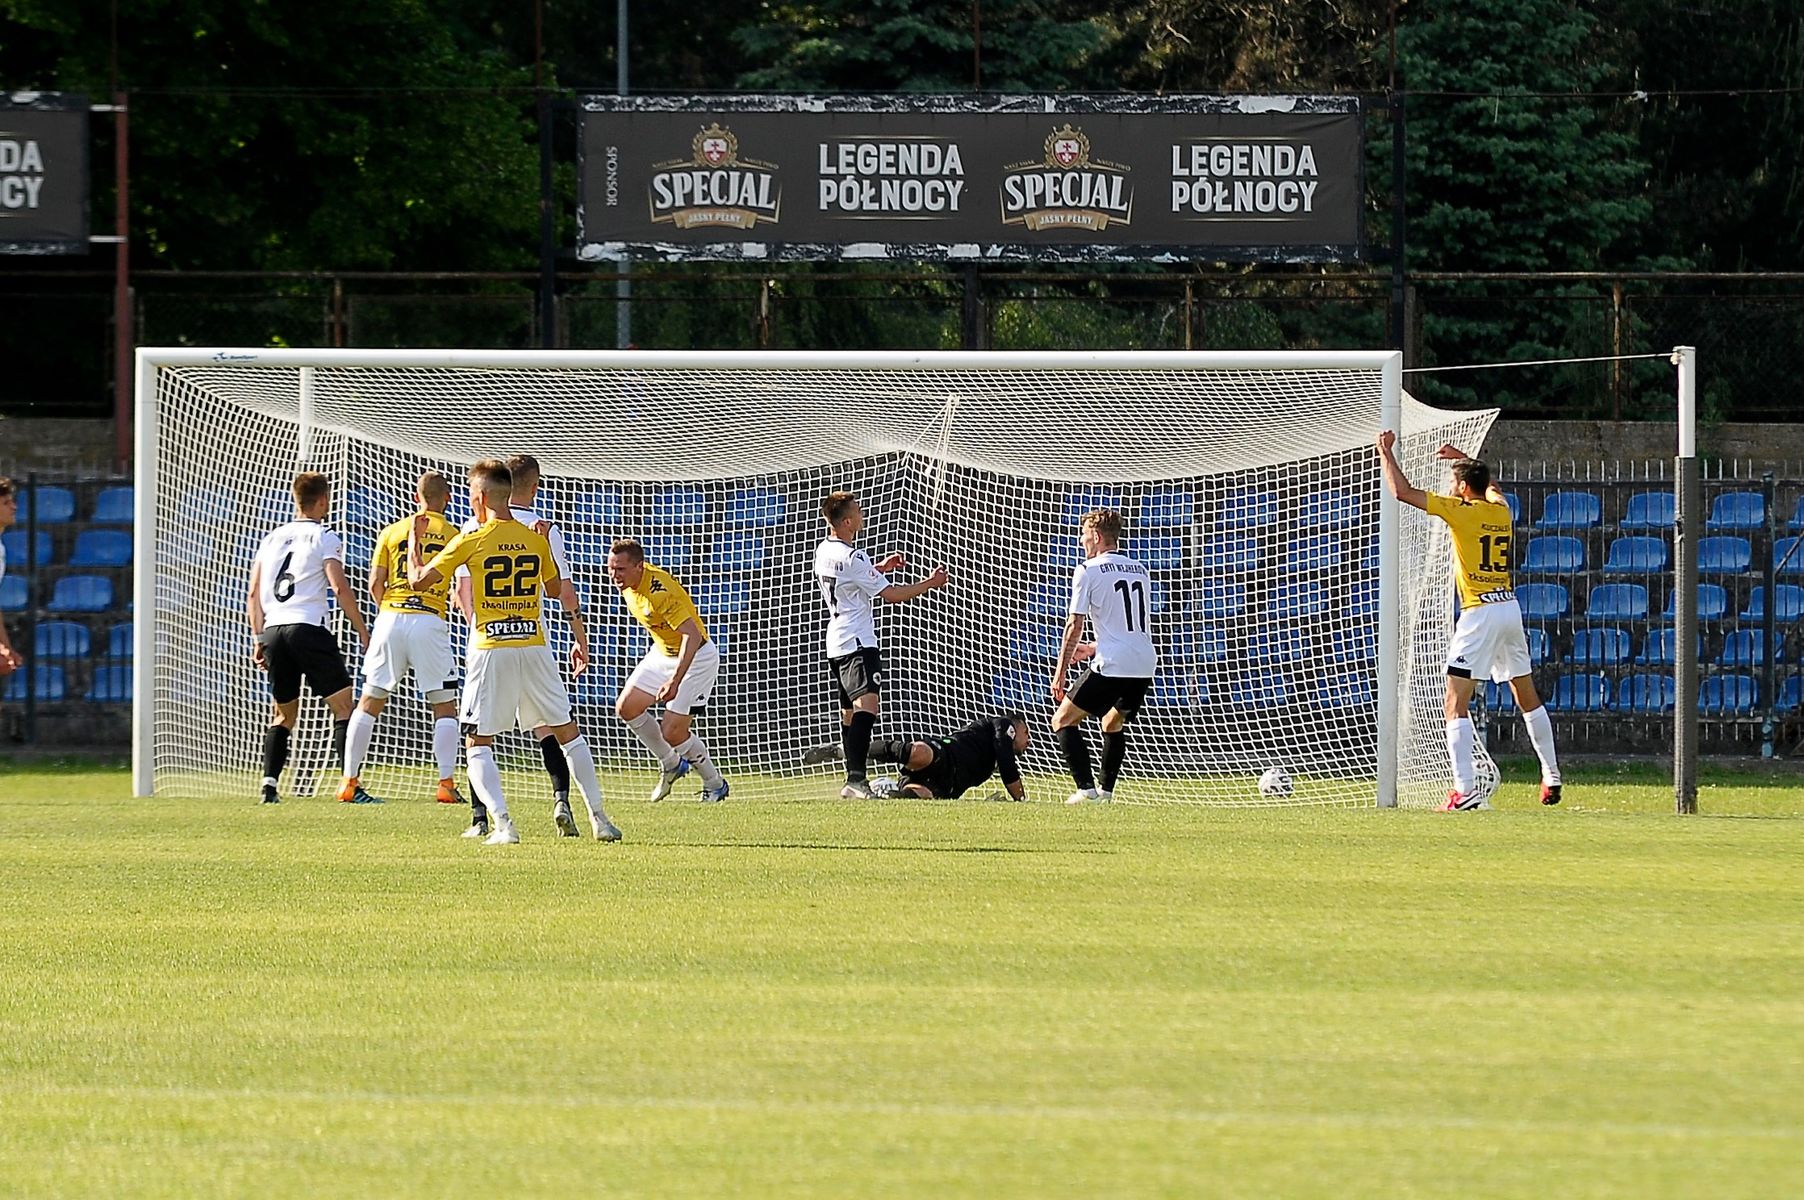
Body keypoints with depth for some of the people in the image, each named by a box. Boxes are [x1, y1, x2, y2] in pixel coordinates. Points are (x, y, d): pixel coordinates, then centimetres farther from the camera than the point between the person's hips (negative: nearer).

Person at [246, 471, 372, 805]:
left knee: (283, 713, 18)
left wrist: (259, 639, 21)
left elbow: (253, 595, 17)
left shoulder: (272, 538, 18)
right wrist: (362, 630, -4)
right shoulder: (324, 538, 0)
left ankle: (269, 784, 5)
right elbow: (340, 588, -10)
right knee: (342, 705, -3)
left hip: (273, 630, 6)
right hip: (308, 627, -6)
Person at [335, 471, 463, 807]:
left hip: (391, 618, 2)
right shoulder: (453, 535, 5)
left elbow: (375, 584, 8)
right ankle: (446, 783, -3)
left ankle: (350, 781, 7)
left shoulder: (392, 532, 10)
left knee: (370, 701, 9)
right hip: (430, 621, -2)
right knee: (444, 705, 6)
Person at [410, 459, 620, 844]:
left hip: (490, 651, -3)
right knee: (567, 732, 15)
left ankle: (502, 823, -12)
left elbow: (418, 580, 2)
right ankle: (598, 817, 12)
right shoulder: (537, 539, 7)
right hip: (535, 648, 3)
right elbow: (557, 591, 20)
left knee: (478, 742, 5)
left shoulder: (470, 541, -3)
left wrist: (415, 538, 17)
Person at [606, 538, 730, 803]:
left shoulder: (660, 592, -33)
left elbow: (692, 635, -38)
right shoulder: (629, 583, -7)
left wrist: (676, 680, -45)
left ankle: (715, 784, 13)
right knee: (627, 708, -2)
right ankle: (670, 763, 18)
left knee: (672, 733, -11)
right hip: (662, 652, 9)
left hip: (696, 658, -9)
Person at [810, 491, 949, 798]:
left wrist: (880, 568, 25)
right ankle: (856, 778, -37)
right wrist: (930, 583, -1)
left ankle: (853, 780, 21)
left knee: (849, 711, 16)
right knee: (866, 705, -22)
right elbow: (891, 595, -13)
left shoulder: (823, 551, 11)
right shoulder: (852, 558, -17)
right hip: (858, 643, -10)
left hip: (836, 642, 10)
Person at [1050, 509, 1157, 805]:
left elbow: (1074, 626, -6)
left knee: (1063, 721, 3)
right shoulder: (1140, 571, 18)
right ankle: (1106, 791, 22)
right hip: (1145, 666, 7)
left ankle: (1086, 789, -10)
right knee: (1113, 724, 28)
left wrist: (1059, 674, -1)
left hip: (1111, 667, -7)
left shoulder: (1088, 571, -3)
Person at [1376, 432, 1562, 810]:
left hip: (1479, 612, -7)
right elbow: (1492, 487, 38)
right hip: (1510, 608, 7)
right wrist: (1464, 459, 42)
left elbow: (1402, 491, -8)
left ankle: (1464, 791, -22)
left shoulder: (1461, 510, -8)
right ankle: (1552, 778, 28)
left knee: (1456, 702, -10)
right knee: (1527, 696, 21)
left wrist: (1386, 451, 5)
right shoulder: (1500, 510, 10)